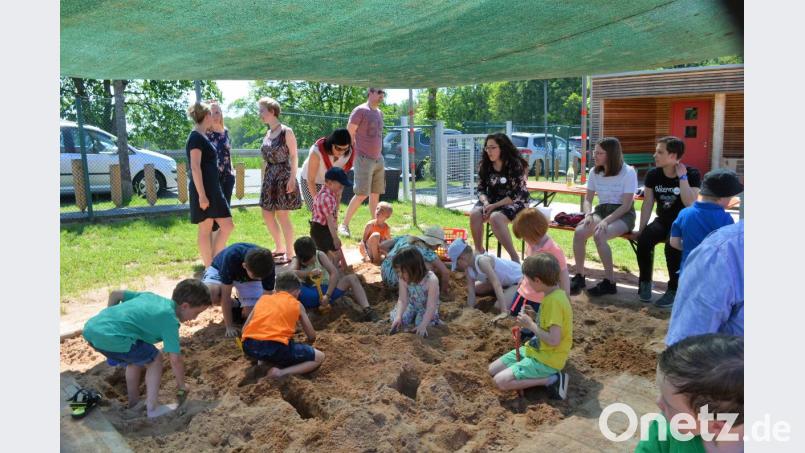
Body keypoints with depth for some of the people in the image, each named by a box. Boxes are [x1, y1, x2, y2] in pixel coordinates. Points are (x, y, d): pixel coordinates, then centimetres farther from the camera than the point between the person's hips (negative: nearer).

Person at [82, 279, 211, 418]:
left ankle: (134, 403, 39)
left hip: (91, 328, 8)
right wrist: (181, 386, 12)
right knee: (154, 360, 11)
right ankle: (152, 408, 12)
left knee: (136, 359, 29)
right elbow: (175, 359, -4)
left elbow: (115, 294, 26)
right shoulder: (170, 319, -2)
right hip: (110, 336, -8)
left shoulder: (150, 296, 20)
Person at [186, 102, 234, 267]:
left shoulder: (202, 136, 16)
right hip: (204, 190, -9)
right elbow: (195, 167, -19)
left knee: (227, 225, 8)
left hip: (213, 189, 9)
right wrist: (202, 195, -23)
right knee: (205, 230, -4)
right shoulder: (196, 137, -13)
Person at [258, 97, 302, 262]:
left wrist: (292, 178, -18)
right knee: (266, 214, 8)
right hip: (270, 177, 8)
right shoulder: (267, 134, 11)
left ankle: (289, 253, 8)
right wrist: (265, 178, 16)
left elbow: (294, 156, -11)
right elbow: (267, 158, 16)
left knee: (282, 216, -4)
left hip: (283, 176, -7)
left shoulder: (286, 131, -9)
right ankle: (280, 247, 24)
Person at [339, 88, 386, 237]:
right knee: (361, 195, -10)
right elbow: (348, 134, -8)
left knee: (375, 195, 8)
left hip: (379, 159, 7)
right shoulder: (360, 110, -7)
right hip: (364, 159, -7)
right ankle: (344, 225, -1)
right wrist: (355, 152, -6)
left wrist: (379, 154, 14)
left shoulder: (379, 113, 16)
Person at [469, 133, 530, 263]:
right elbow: (481, 189, 5)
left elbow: (517, 194, -18)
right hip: (492, 201, 5)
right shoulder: (485, 165, 1)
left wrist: (494, 206, -23)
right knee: (474, 214, -25)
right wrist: (486, 203, -17)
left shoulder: (516, 165, -15)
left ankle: (514, 256, -25)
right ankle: (479, 250, -6)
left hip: (515, 203, -5)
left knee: (495, 217, -35)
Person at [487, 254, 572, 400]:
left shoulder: (554, 301, -26)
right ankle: (542, 375, 6)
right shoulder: (552, 294, 3)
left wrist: (531, 325, -19)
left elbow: (554, 340, -29)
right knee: (493, 370, 9)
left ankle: (552, 379, -8)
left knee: (500, 381, -17)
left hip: (547, 360, -9)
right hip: (535, 349, 9)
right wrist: (531, 324, -2)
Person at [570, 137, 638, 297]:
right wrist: (588, 214, -15)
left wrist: (606, 221, -27)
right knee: (579, 232, -27)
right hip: (601, 210, 5)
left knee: (599, 235, -35)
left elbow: (626, 205, -15)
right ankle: (579, 276, -15)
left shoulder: (628, 172, -11)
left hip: (623, 215, -4)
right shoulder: (594, 172, 4)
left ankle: (609, 282, -23)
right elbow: (588, 199, 7)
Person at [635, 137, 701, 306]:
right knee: (643, 239, -26)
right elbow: (647, 204, 2)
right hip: (662, 221, 4)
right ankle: (645, 282, -5)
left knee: (672, 245, -34)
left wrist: (682, 177, -23)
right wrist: (641, 229, -5)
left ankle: (674, 289, -16)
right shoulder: (653, 174, -1)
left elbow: (690, 203, -25)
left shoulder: (692, 174, -12)